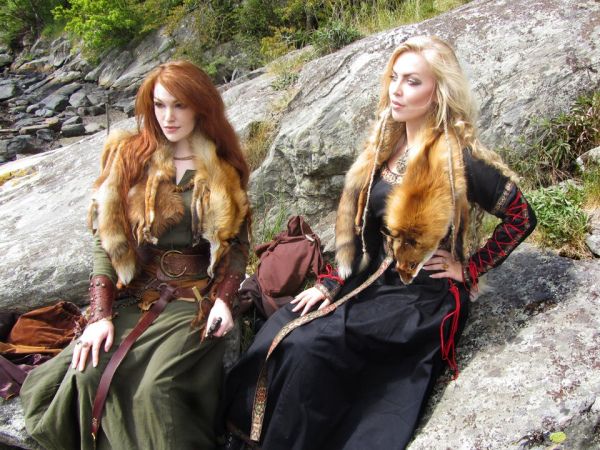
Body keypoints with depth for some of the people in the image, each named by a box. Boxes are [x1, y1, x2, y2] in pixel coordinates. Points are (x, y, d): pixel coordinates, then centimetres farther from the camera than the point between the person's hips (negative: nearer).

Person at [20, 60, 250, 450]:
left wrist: (223, 299, -10)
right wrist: (101, 315, -9)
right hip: (134, 299, 2)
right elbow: (106, 239, 1)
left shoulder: (225, 172, 6)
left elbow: (238, 244, 7)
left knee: (158, 389, -28)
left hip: (196, 302, -1)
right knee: (86, 378, -23)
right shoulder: (129, 159, 6)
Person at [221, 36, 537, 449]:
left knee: (310, 343, -25)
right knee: (277, 332, -14)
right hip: (372, 285, 7)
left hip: (424, 300, -7)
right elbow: (360, 228, 11)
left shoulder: (459, 159, -13)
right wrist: (331, 283, 3)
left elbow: (522, 218, -6)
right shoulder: (385, 147, 8)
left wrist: (470, 268, -8)